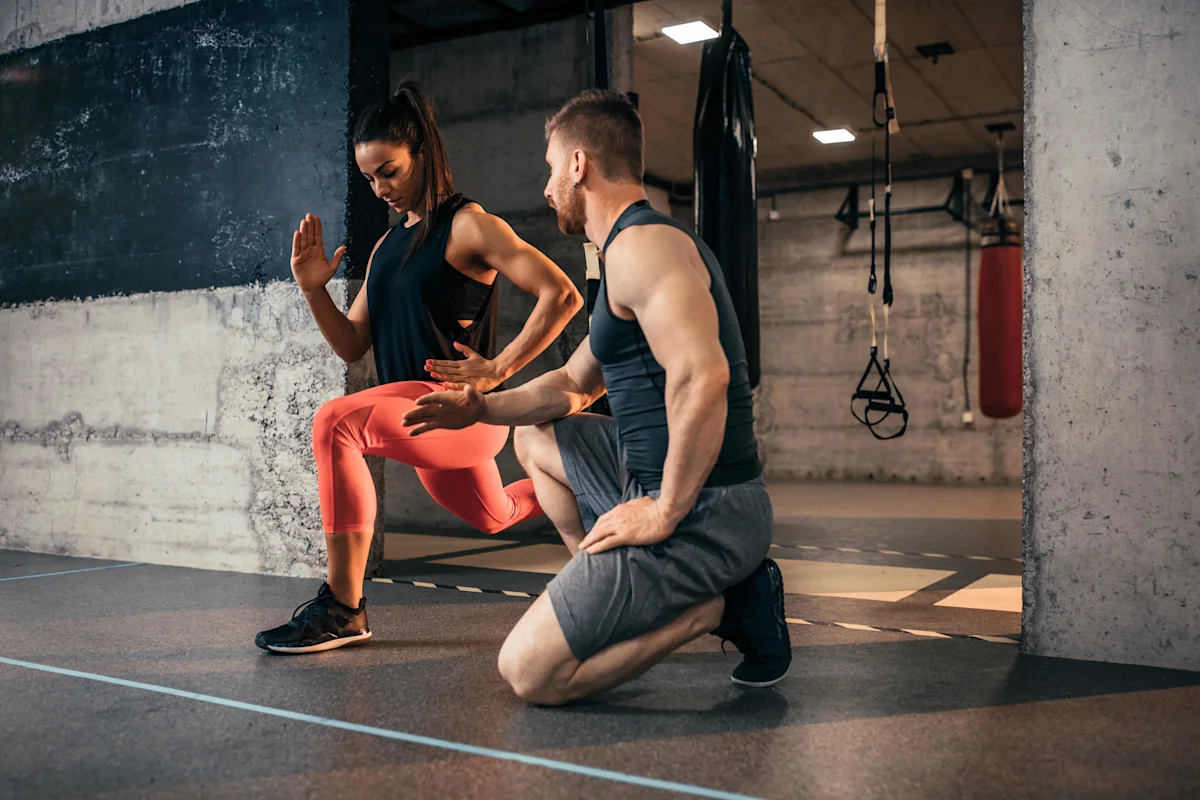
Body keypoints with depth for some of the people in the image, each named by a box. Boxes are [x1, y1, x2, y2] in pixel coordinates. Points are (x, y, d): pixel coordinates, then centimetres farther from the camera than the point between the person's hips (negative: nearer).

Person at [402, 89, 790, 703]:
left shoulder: (643, 244, -15)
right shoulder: (638, 245, 20)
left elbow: (702, 376, -31)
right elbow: (574, 386, 28)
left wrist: (664, 514, -23)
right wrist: (482, 409, 15)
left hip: (704, 511, -10)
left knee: (530, 672, -11)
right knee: (535, 438, 28)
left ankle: (719, 605, -3)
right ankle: (623, 596, 16)